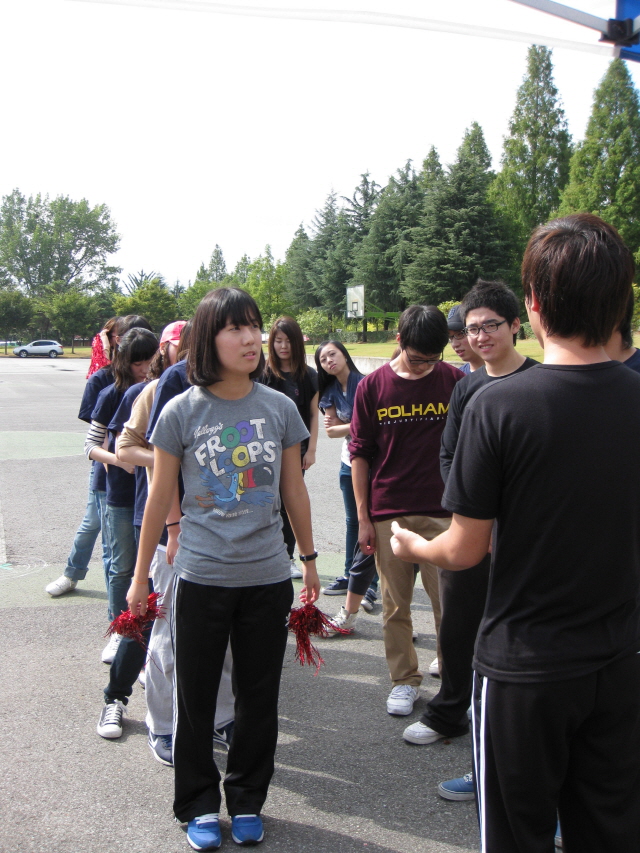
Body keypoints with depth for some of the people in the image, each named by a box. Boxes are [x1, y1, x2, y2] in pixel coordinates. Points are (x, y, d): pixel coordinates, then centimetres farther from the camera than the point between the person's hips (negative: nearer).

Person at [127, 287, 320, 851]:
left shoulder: (280, 408, 0)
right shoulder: (182, 412, -6)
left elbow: (294, 490, 9)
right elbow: (160, 499, 0)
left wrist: (309, 560, 14)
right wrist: (140, 576, 4)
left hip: (268, 577, 2)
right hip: (202, 577, -2)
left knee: (259, 697, 12)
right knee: (195, 697, 9)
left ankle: (247, 801, 31)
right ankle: (199, 806, 28)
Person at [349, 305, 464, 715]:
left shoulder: (456, 381, 0)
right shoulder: (373, 386, 0)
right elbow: (360, 454, 3)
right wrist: (363, 518, 0)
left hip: (443, 513, -1)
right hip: (388, 513, 1)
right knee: (396, 605, 9)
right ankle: (405, 680, 24)